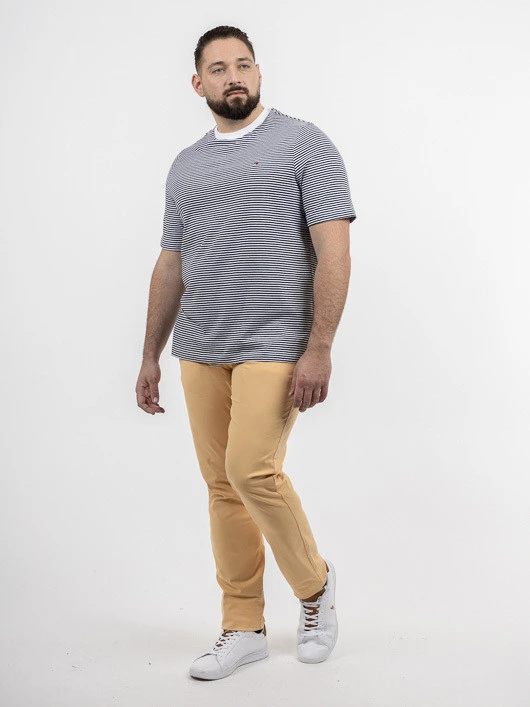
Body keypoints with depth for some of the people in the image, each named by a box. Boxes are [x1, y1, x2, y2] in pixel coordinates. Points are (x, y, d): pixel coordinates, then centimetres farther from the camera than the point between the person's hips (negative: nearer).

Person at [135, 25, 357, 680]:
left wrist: (319, 349, -17)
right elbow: (170, 264, 19)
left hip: (274, 346, -6)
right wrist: (150, 356, 16)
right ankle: (243, 627, 18)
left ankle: (314, 583, 11)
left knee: (251, 471, -15)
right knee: (221, 485, 7)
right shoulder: (185, 166, 16)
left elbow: (333, 249, -9)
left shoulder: (304, 143, -2)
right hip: (200, 350, 6)